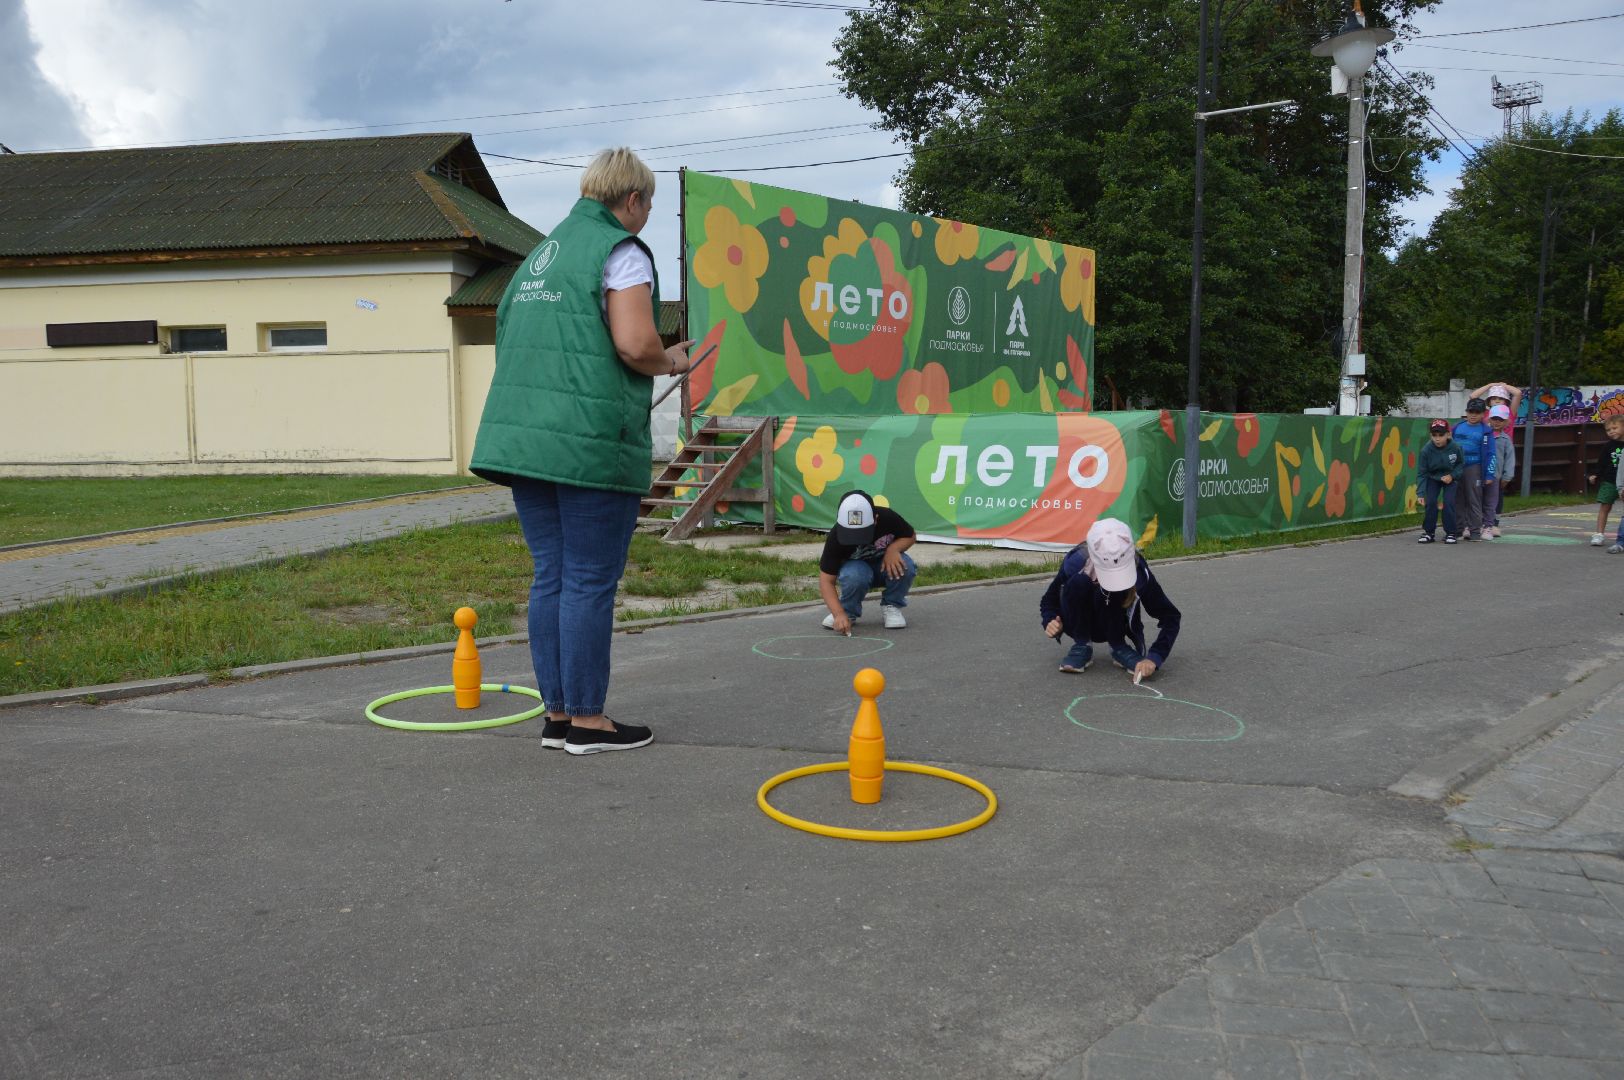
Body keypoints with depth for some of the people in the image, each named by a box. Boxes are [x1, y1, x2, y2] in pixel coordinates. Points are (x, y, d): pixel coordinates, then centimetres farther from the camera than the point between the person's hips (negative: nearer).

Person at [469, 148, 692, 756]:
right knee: (590, 581, -1)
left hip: (520, 435, 8)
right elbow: (635, 345, -17)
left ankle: (557, 715, 17)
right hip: (590, 442, -8)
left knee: (550, 576, 11)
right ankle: (587, 721, 6)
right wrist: (672, 362, 2)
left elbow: (511, 339, 23)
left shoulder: (540, 254, 22)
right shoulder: (620, 252, -4)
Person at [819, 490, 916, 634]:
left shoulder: (888, 518, -29)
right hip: (856, 568, -2)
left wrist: (893, 548, -30)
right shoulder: (836, 537, -32)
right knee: (854, 575, -38)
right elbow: (826, 581, -29)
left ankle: (891, 606, -3)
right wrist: (839, 614, -43)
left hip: (887, 565, 2)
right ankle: (848, 611, -6)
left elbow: (910, 536, -8)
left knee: (905, 567, -32)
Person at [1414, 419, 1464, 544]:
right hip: (1433, 478, 0)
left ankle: (1450, 533, -1)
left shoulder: (1455, 448, -22)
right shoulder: (1425, 450, -23)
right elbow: (1421, 473, -17)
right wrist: (1421, 493, -21)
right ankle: (1428, 532, 1)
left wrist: (1452, 475, -20)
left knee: (1448, 502, -14)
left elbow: (1461, 464, -3)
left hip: (1450, 478, 0)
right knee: (1430, 502, -13)